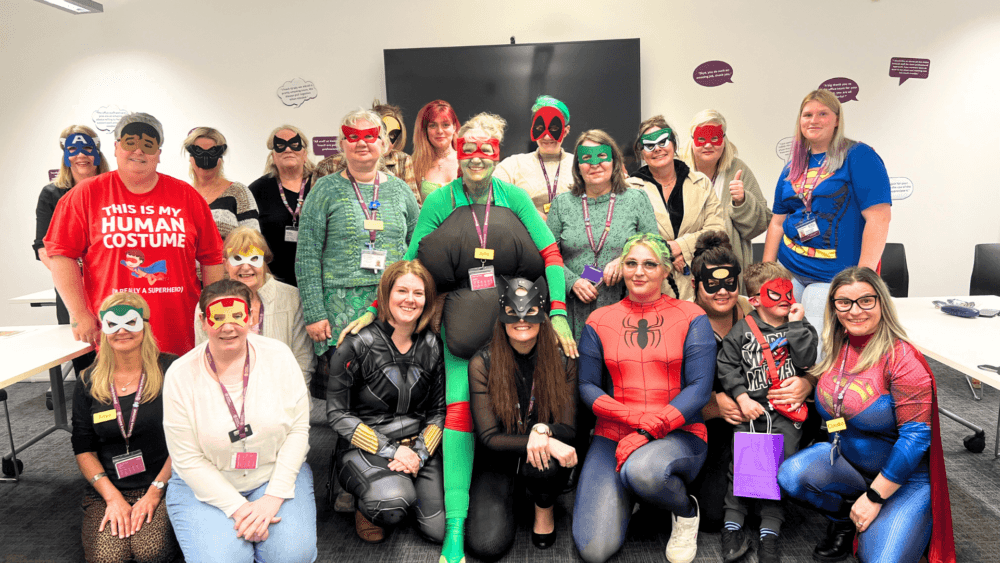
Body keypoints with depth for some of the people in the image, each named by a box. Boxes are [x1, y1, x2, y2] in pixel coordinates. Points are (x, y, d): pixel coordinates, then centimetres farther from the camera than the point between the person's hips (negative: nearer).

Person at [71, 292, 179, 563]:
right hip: (108, 489, 2)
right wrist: (112, 497, -6)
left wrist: (155, 491, -10)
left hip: (163, 484, -2)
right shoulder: (89, 383, 6)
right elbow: (83, 449, 7)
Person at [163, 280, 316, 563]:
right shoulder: (181, 375, -11)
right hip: (206, 484, 0)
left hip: (277, 473, 1)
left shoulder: (278, 356, -9)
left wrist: (273, 498, -15)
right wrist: (238, 507, -17)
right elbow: (188, 459, -10)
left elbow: (298, 430, -7)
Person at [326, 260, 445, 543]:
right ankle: (367, 506, 2)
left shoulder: (433, 346, 4)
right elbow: (337, 414, -7)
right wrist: (390, 450, -15)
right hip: (366, 448, -4)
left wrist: (421, 452, -9)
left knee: (441, 529, -11)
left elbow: (439, 410, 9)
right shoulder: (357, 345, -8)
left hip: (419, 446, 4)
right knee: (393, 501, -35)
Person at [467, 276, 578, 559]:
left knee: (541, 463, -35)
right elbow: (488, 437, -15)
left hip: (546, 456, 1)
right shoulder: (482, 363, -12)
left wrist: (543, 429, -32)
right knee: (488, 546, -20)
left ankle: (544, 508, 2)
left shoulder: (563, 362, -8)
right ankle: (509, 501, 14)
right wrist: (539, 441, -31)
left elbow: (569, 430, -8)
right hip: (497, 464, -1)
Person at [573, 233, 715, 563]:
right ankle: (626, 499, 19)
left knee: (641, 471, -38)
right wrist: (632, 417, -13)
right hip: (613, 434, 2)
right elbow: (586, 386, 5)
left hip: (677, 434, -1)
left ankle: (686, 511, -2)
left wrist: (648, 430, -17)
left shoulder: (691, 317, 4)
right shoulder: (599, 321, 9)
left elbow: (700, 387, -5)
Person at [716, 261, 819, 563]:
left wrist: (796, 324, -6)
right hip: (751, 408, -1)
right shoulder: (743, 330, 4)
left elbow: (806, 362, -5)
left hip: (787, 411, 1)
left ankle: (769, 534, 1)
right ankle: (733, 525, 3)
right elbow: (726, 366, 1)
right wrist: (742, 398, -8)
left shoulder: (799, 328, 10)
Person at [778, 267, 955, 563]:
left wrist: (875, 497, -18)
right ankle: (844, 516, 5)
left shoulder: (903, 360, -20)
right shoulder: (834, 348, -1)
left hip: (904, 477, -4)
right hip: (845, 458, 5)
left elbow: (915, 437, -21)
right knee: (790, 474, -23)